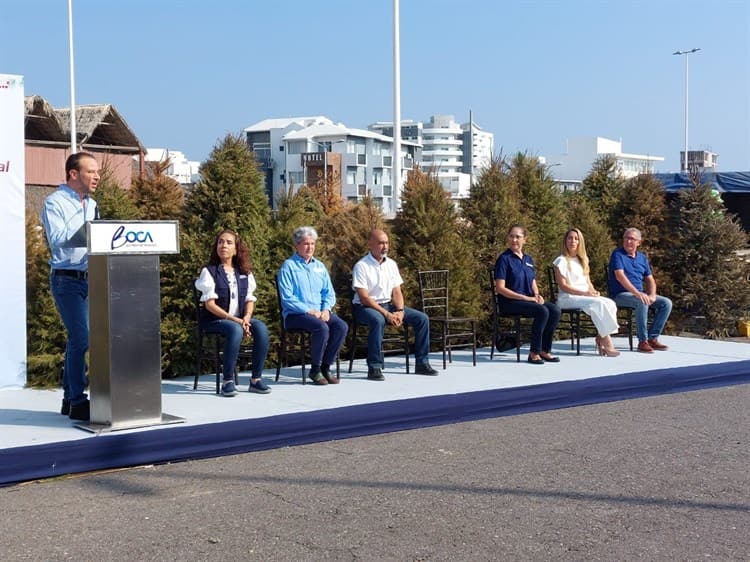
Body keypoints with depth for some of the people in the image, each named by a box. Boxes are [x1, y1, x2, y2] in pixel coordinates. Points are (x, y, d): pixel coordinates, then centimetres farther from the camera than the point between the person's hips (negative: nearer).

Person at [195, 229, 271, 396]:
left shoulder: (245, 273, 14)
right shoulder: (209, 271, -2)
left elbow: (250, 299, 10)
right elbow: (210, 304, -9)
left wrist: (246, 318, -12)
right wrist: (235, 320, -17)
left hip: (240, 319, 5)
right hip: (214, 320, -4)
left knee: (261, 329, -26)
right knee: (235, 330, -37)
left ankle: (256, 379, -19)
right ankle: (227, 382, -29)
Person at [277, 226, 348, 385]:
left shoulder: (319, 266, 18)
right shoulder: (288, 266, -2)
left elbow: (329, 293, 16)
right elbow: (287, 298, -10)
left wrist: (326, 309, -5)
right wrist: (309, 311, -16)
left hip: (320, 312, 6)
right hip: (295, 314, -6)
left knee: (342, 326, -22)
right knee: (321, 327, -33)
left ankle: (325, 367, -10)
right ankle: (315, 369, -14)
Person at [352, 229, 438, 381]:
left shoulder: (391, 264, 8)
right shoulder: (361, 266, -12)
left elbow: (397, 292, 8)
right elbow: (364, 298, -18)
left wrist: (400, 311, -13)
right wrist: (387, 314, -24)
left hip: (388, 304, 7)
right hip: (365, 307, -7)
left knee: (422, 318, -6)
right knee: (378, 320, -40)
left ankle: (422, 363, 2)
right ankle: (374, 368, -32)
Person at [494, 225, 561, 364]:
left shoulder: (528, 259, 17)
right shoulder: (504, 259, -5)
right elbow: (500, 288, -12)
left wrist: (537, 295, -3)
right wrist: (525, 298, -16)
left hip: (529, 299, 7)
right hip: (510, 302, -7)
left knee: (555, 310, -19)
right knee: (542, 311, -30)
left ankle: (545, 351, -10)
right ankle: (534, 353, -19)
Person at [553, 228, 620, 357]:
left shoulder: (582, 260, 21)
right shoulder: (561, 261, -1)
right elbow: (563, 286, -10)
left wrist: (593, 292, -3)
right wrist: (584, 293, -17)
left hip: (586, 296, 7)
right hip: (567, 298, -7)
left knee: (610, 303, -22)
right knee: (599, 304, -31)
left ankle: (601, 339, -22)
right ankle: (606, 343, -28)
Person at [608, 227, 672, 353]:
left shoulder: (642, 257, 15)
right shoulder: (617, 255, -6)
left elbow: (650, 279, 15)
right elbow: (620, 276, -19)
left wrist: (652, 295, -7)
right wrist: (636, 293, -30)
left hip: (640, 294, 7)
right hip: (621, 294, -7)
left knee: (666, 303, -9)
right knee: (642, 302, -35)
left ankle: (652, 338, -6)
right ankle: (642, 341, -27)